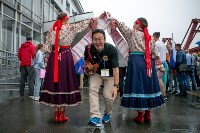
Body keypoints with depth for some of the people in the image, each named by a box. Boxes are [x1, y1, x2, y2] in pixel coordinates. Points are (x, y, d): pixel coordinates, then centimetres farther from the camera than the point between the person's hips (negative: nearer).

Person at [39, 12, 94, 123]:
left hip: (54, 57, 4)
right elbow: (83, 24, 5)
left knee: (55, 82, 6)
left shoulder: (52, 29, 10)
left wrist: (48, 60, 14)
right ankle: (61, 115, 5)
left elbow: (47, 47, 8)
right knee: (64, 82, 0)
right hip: (66, 56, -4)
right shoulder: (70, 27, -1)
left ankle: (56, 114, 12)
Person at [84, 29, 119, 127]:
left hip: (109, 74, -2)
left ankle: (107, 114, 22)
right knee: (92, 89, -21)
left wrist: (115, 86, -35)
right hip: (96, 73, 2)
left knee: (108, 96, -10)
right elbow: (86, 60, 6)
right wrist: (87, 67, -14)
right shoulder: (88, 48, -18)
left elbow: (115, 68, -30)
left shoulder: (112, 49, -27)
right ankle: (95, 116, -17)